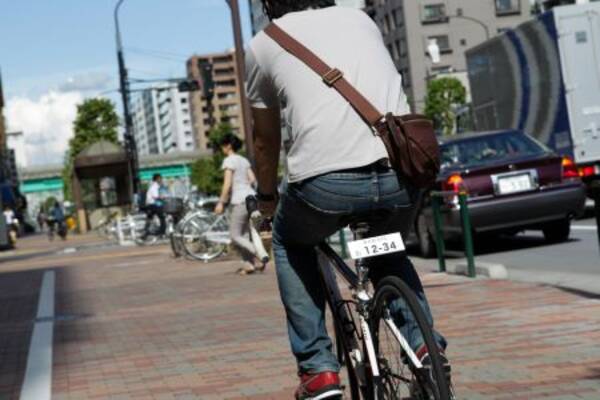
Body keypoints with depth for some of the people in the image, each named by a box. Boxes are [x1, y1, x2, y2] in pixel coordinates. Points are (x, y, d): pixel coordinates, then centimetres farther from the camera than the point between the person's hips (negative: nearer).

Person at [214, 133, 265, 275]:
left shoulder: (229, 160, -7)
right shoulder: (244, 160, 15)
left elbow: (227, 183, -13)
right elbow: (252, 179, 11)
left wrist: (221, 202, -9)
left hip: (239, 201, -8)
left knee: (235, 236, -2)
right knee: (244, 234, 11)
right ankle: (248, 264, 3)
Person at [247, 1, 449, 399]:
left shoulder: (263, 45, 17)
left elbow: (266, 141, 26)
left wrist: (267, 197, 45)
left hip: (324, 181, -3)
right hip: (401, 174, 3)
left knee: (289, 242, 30)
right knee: (389, 251, 35)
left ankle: (318, 368, 19)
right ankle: (424, 344, 14)